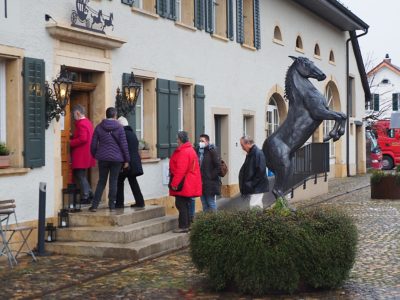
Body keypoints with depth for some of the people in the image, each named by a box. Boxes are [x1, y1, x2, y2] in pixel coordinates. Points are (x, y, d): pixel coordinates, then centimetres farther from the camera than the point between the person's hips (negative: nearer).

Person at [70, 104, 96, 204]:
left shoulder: (81, 124, -16)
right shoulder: (87, 122, 15)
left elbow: (82, 139, -25)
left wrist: (70, 143, -15)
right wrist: (73, 138, 12)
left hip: (81, 156, -10)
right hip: (86, 155, 10)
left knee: (80, 175, -2)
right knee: (82, 175, 17)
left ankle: (85, 197, 1)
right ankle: (89, 193, 17)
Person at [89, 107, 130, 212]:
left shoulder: (99, 127, 2)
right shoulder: (119, 128, -4)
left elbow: (93, 144, 2)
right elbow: (124, 145, -4)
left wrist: (95, 155, 17)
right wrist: (126, 160, 1)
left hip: (103, 159, 2)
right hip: (116, 159, -2)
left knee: (101, 182, 9)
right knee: (113, 182, 5)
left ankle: (94, 205, 3)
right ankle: (112, 205, 5)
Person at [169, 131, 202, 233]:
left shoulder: (183, 152, -19)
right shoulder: (190, 150, 15)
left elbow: (180, 170, -24)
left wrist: (174, 183, -20)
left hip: (183, 185, -10)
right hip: (189, 185, 10)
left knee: (181, 204, -6)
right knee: (185, 204, 15)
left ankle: (183, 226, -5)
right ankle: (186, 225, 21)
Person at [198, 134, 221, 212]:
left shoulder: (212, 152, -9)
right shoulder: (199, 151, 10)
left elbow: (218, 166, -12)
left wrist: (211, 176, -13)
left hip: (210, 183, -7)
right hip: (201, 183, 7)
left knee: (211, 203, -2)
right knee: (204, 204, 13)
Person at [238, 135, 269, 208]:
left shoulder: (258, 153, -15)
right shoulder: (249, 154, 14)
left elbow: (261, 171, -20)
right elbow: (245, 171, 20)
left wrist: (252, 184, -18)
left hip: (257, 187, -10)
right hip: (251, 188, 10)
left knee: (253, 206, -15)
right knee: (258, 206, 14)